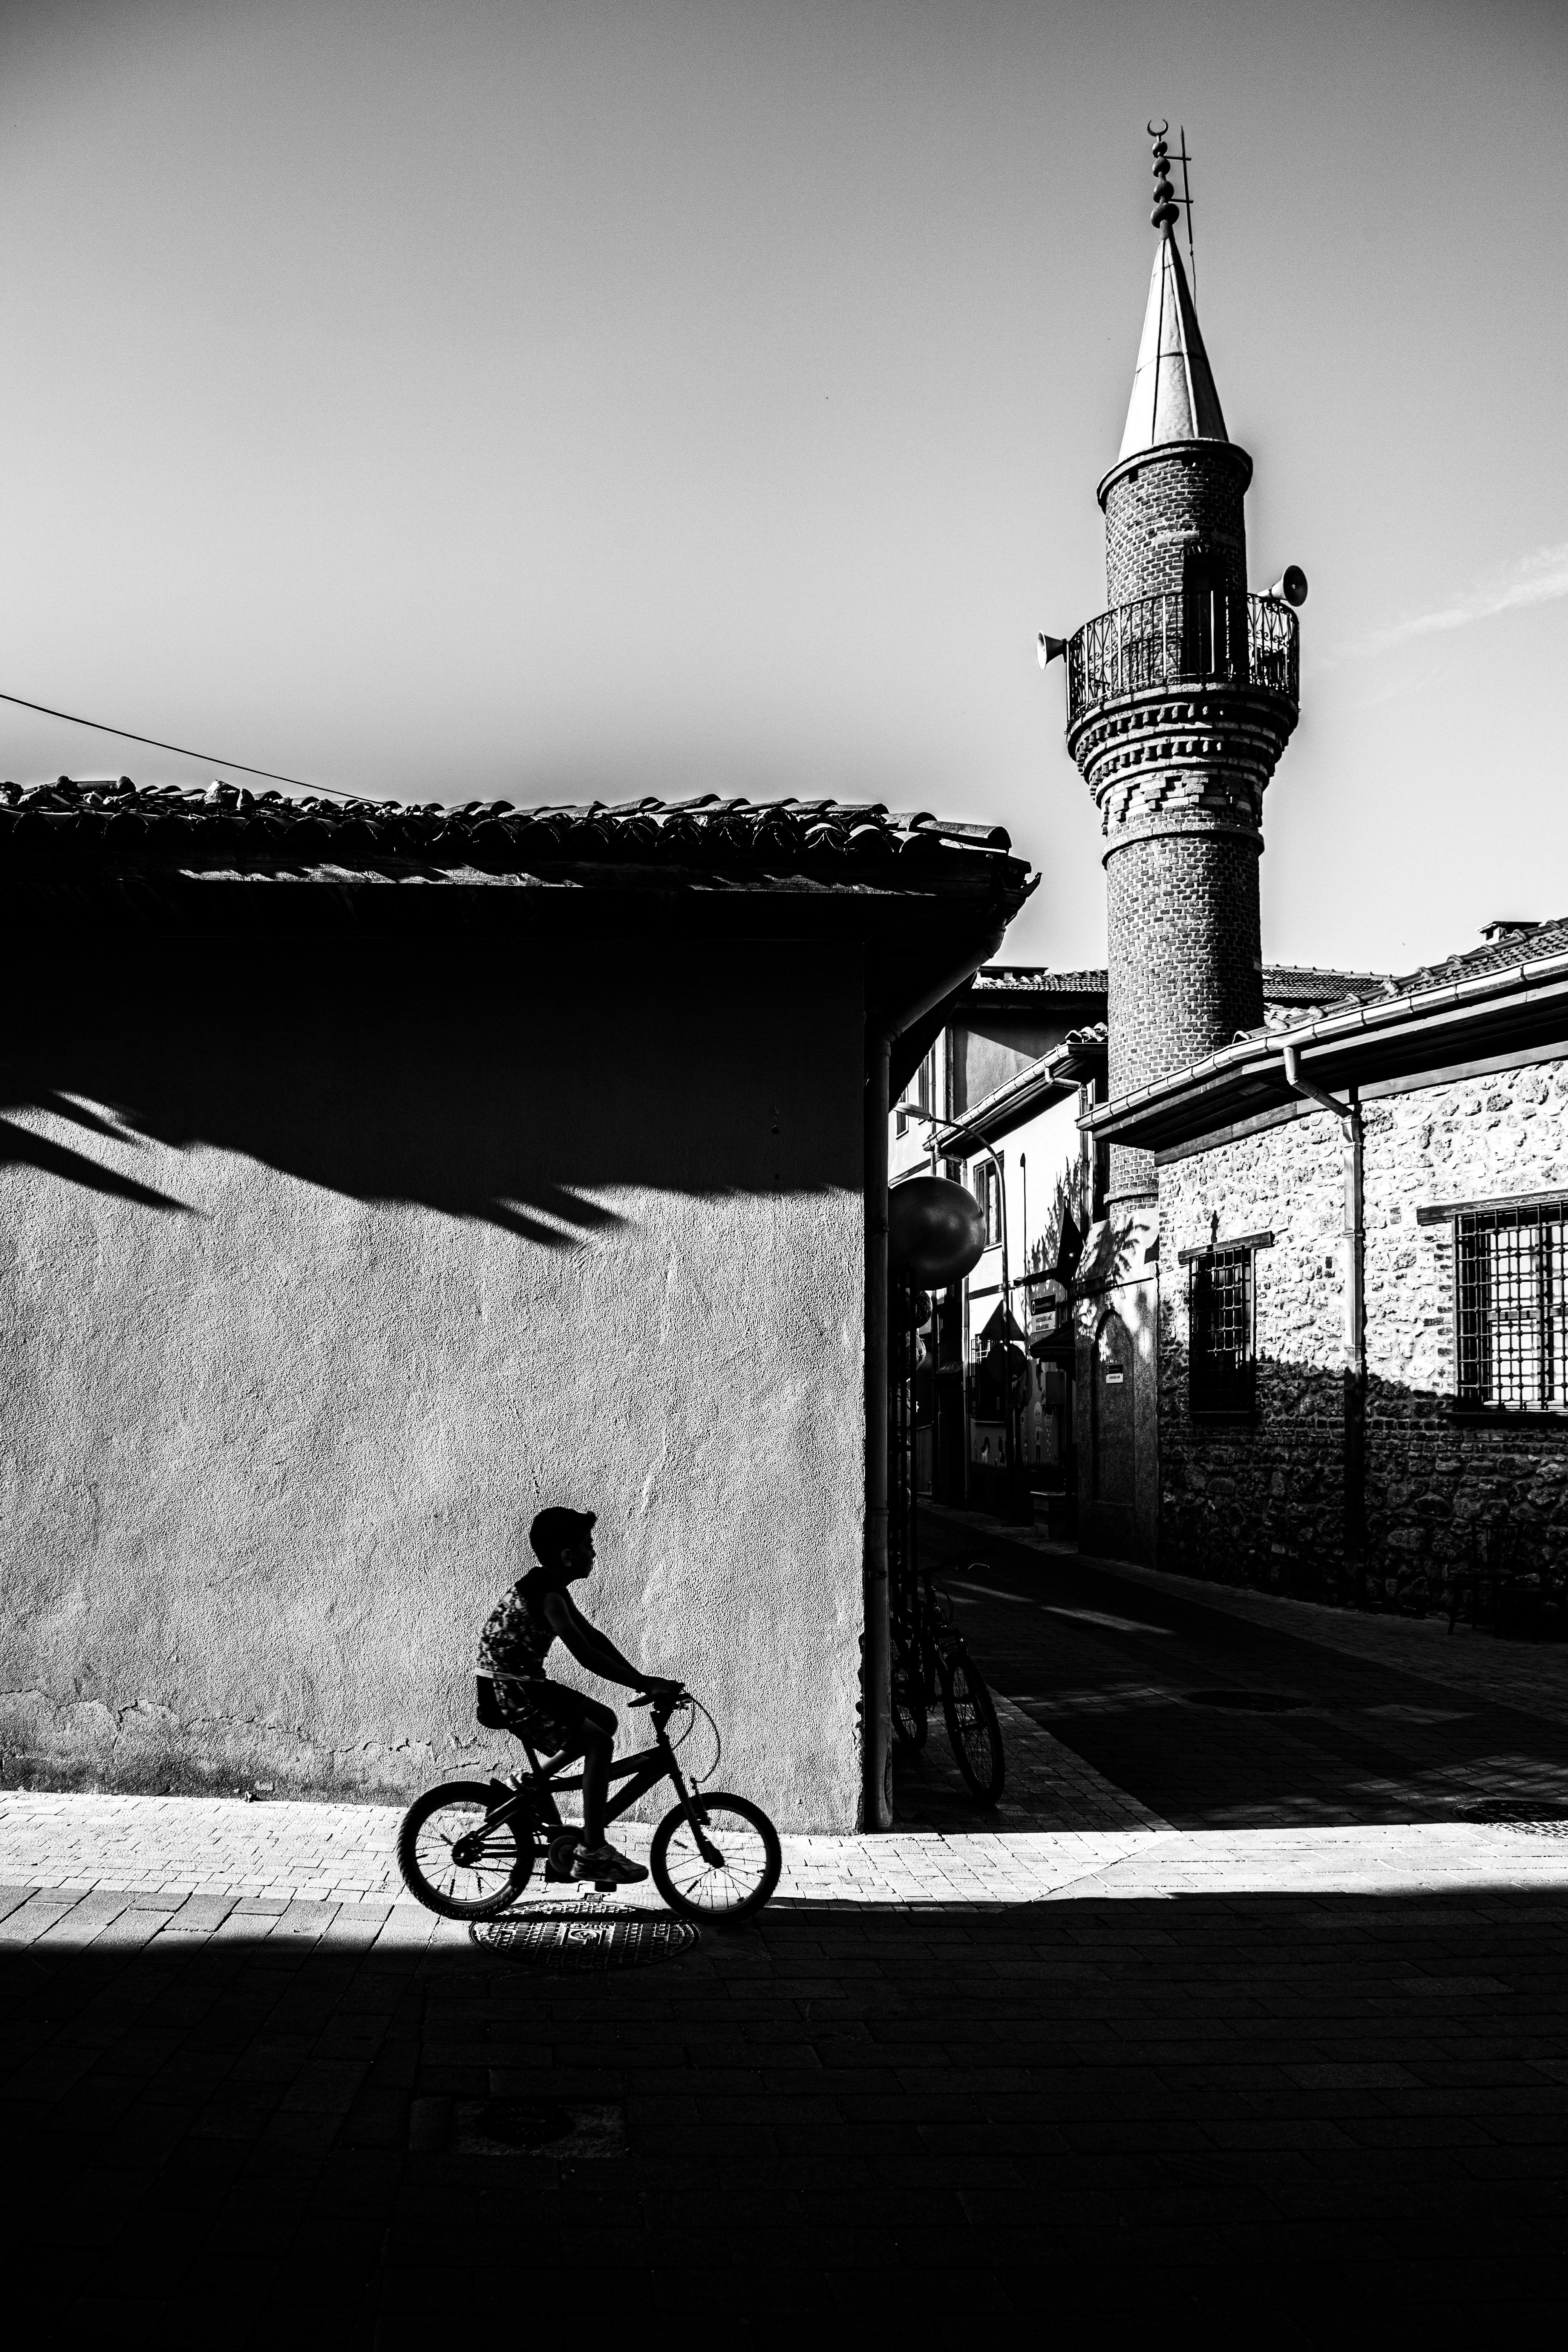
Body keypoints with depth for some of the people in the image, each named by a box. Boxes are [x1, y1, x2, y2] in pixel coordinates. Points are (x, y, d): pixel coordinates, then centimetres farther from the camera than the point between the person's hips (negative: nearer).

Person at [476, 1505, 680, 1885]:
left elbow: (594, 1637, 13)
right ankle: (592, 1854, -10)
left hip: (523, 1686, 10)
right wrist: (644, 1685, -24)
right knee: (599, 1743, -14)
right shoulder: (547, 1594, -21)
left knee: (606, 1720, 12)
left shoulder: (553, 1588, 10)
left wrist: (643, 1680, 7)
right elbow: (586, 1655, -27)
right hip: (508, 1694, -10)